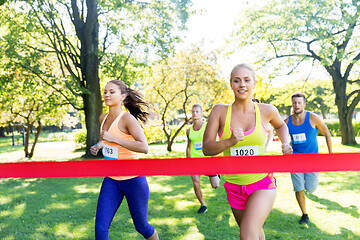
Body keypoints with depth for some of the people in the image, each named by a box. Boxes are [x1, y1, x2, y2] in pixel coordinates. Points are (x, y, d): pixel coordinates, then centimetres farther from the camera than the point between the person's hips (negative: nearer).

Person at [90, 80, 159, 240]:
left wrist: (113, 139, -28)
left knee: (141, 226, 11)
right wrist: (99, 145, 8)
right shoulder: (103, 118, 5)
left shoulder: (128, 119, -16)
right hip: (111, 180, 6)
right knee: (100, 227, -1)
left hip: (133, 180, -6)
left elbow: (144, 147, -27)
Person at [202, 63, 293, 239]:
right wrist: (230, 141, -26)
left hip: (262, 183, -1)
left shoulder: (266, 111, -4)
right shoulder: (220, 111, -7)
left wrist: (285, 144, 3)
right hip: (234, 185, 2)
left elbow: (280, 125, 20)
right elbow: (206, 148, -11)